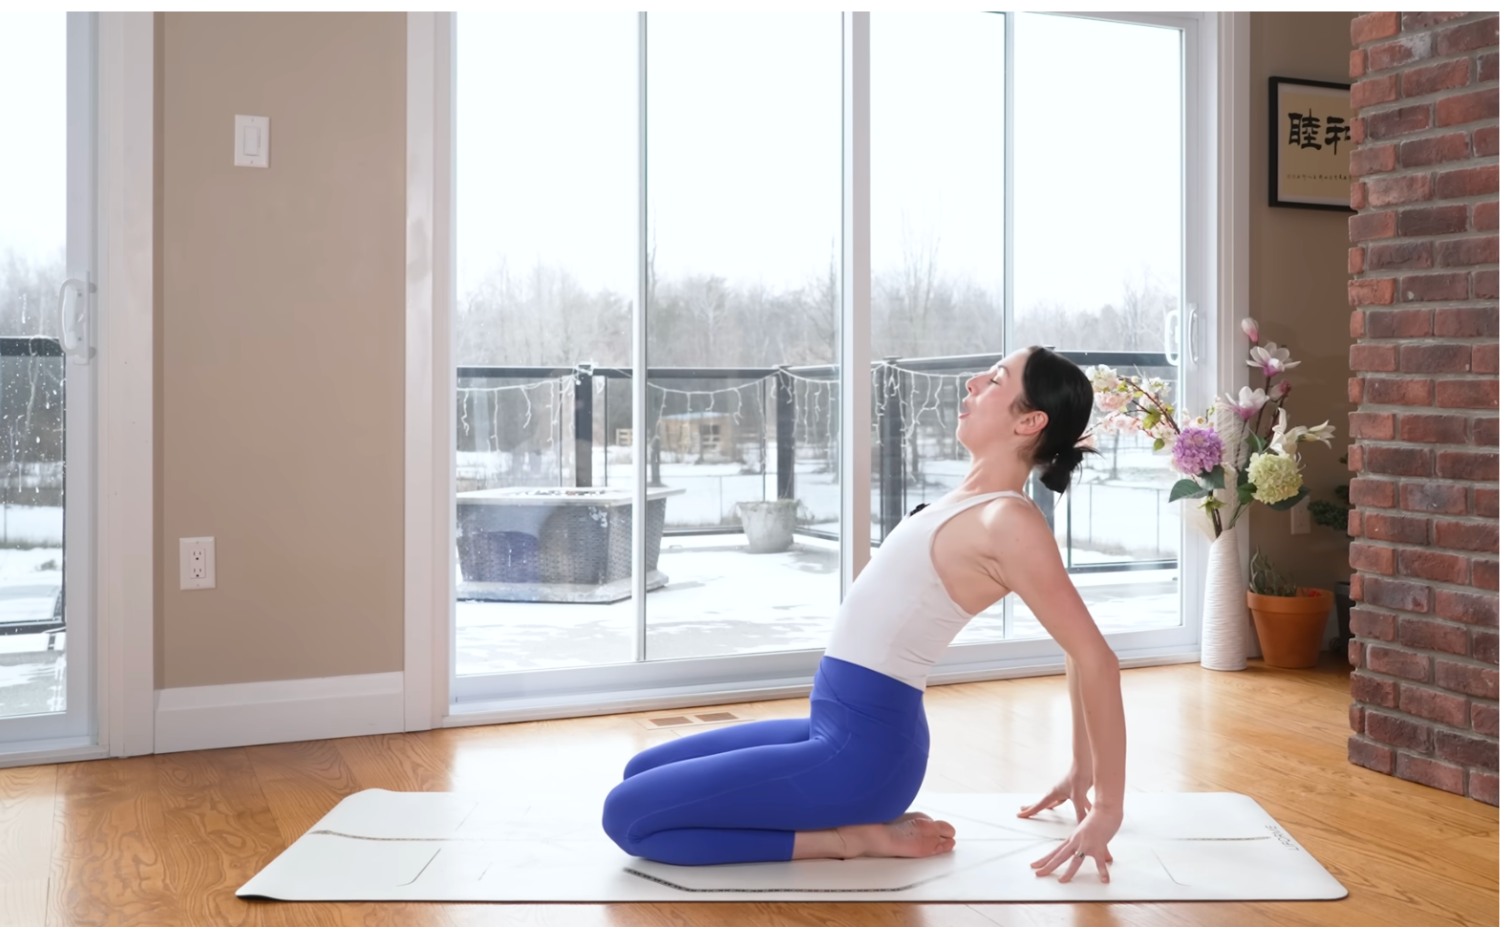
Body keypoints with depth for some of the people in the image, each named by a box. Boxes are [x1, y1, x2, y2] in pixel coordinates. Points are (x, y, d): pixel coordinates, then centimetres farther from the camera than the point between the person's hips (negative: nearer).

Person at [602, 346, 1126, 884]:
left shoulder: (1007, 521, -18)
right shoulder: (978, 503, 10)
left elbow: (1096, 659, -18)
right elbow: (1076, 646, 18)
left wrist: (1107, 809, -14)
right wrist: (1083, 772, 22)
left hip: (863, 753, -10)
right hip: (840, 732, 10)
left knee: (626, 815, -10)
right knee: (642, 775, 19)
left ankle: (853, 838, -5)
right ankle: (860, 820, 11)